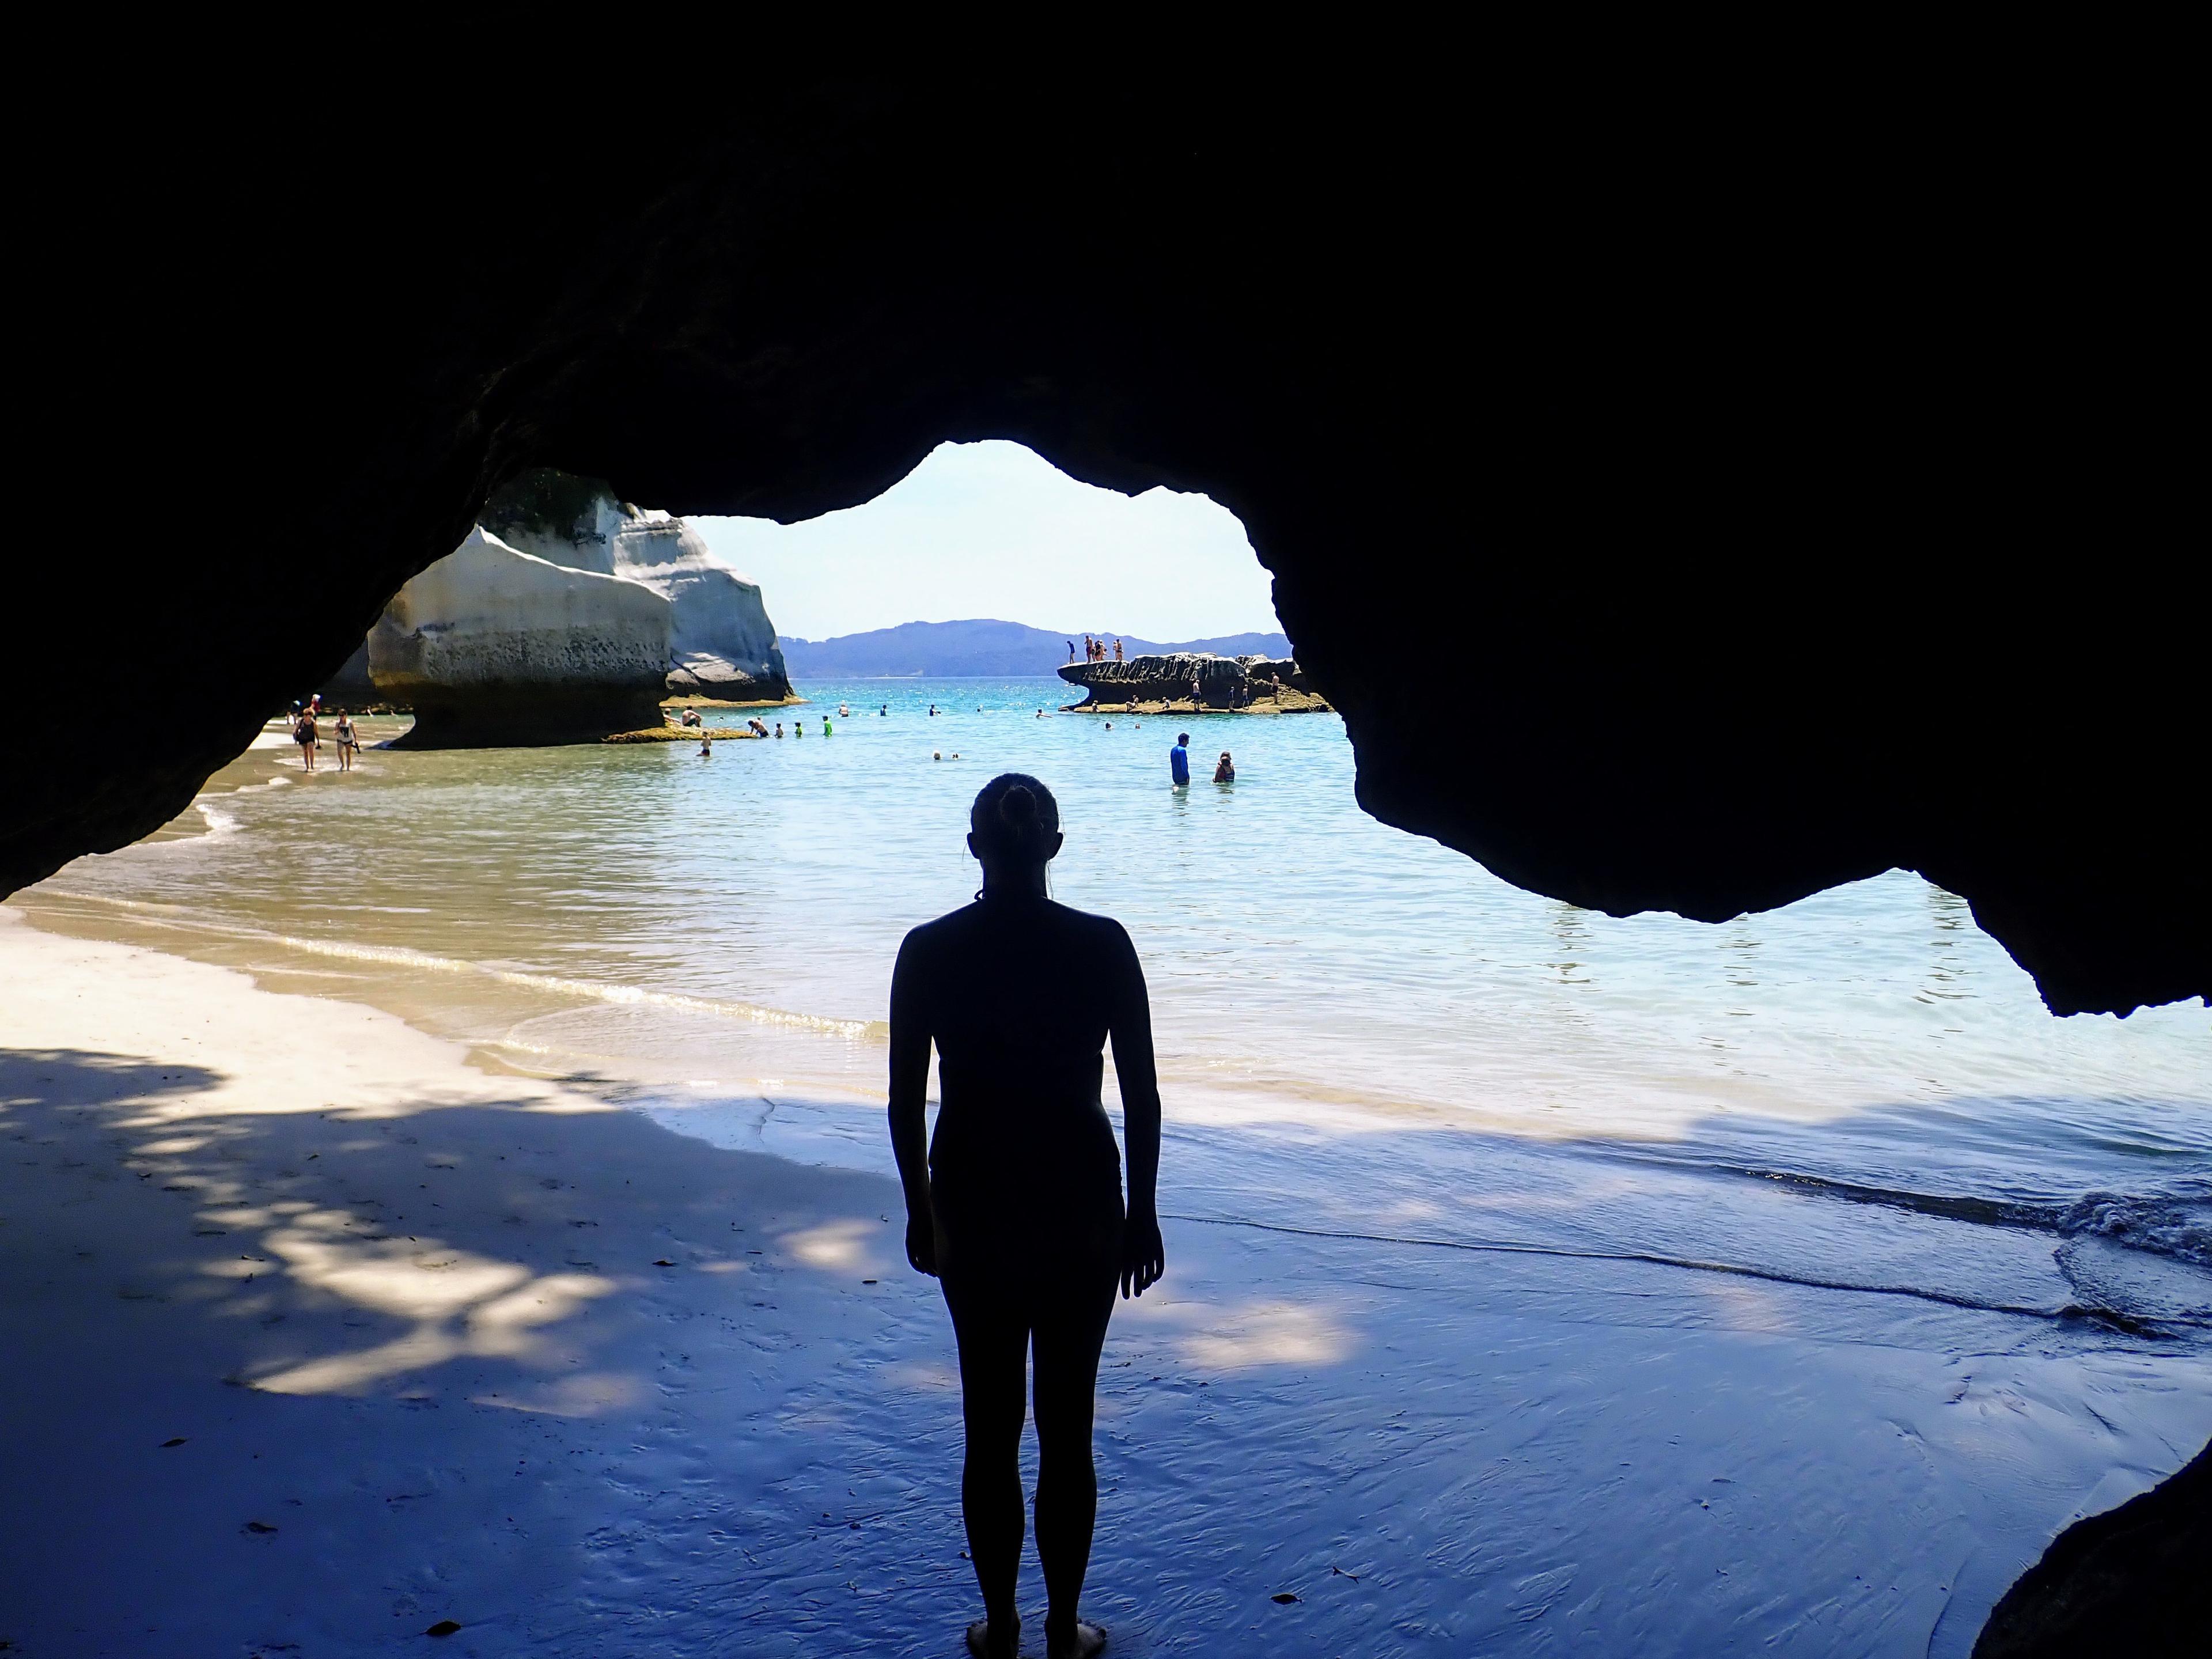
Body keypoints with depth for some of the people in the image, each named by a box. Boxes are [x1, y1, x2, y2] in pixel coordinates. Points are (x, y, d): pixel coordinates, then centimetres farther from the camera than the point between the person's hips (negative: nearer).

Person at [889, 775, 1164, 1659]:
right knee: (1067, 1426, 13)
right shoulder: (1103, 945, -10)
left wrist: (921, 1211, 10)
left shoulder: (928, 951, -8)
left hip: (972, 1210, 1)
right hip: (1081, 1207, -1)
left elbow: (905, 1102, -3)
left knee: (990, 1427, 15)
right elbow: (1142, 1097, -6)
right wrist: (1141, 1212, 5)